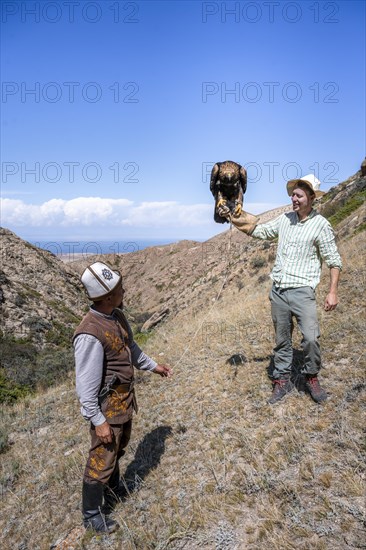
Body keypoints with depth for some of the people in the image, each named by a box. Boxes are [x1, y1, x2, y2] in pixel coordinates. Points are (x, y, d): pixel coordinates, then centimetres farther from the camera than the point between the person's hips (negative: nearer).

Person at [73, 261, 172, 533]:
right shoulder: (90, 334, -32)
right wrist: (98, 421, -21)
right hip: (107, 407, -8)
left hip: (125, 399, 9)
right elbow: (86, 384, -26)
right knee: (102, 459, 11)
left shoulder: (117, 316, -4)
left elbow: (131, 347, 14)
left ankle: (113, 487, 53)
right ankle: (92, 514, 33)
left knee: (119, 447, 28)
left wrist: (153, 365, 22)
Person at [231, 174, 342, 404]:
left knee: (311, 338, -12)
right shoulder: (285, 219, 9)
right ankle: (283, 381, 25)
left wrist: (333, 292, -11)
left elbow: (334, 260, -5)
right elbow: (261, 231, 19)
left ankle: (311, 377, 15)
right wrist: (239, 222, 5)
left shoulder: (321, 224, -6)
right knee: (282, 339, 11)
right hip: (278, 290, 5)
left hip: (302, 290, -5)